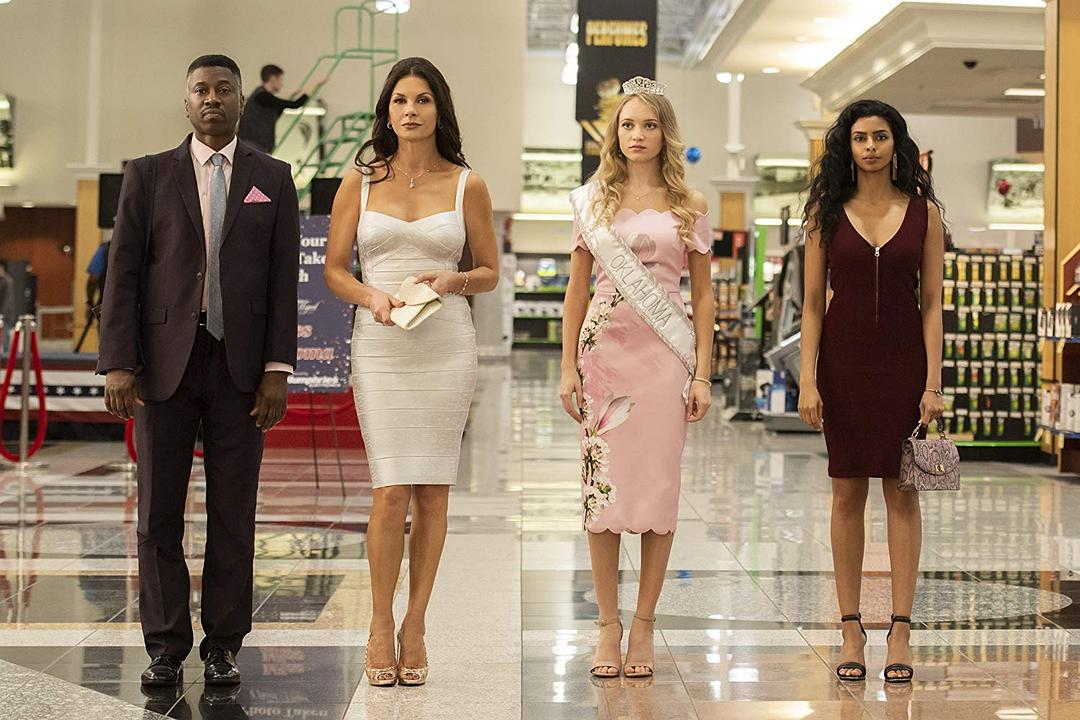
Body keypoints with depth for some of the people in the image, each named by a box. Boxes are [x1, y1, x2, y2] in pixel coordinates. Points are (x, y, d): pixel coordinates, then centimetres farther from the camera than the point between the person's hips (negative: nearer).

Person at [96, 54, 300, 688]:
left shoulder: (273, 179, 8)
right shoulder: (149, 175, 6)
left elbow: (284, 279, 3)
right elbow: (124, 272, 1)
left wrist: (278, 370, -5)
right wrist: (117, 364, -8)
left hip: (241, 367, 0)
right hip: (165, 366, 0)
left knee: (234, 515, 5)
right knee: (159, 512, 3)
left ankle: (224, 646, 15)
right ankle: (167, 648, 13)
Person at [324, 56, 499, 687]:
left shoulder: (466, 185, 7)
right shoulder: (360, 181, 8)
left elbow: (491, 273, 11)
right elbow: (335, 268, 10)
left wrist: (452, 280, -9)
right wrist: (371, 296, -10)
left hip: (447, 346, 1)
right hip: (381, 347, 0)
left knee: (433, 490, 2)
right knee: (391, 490, -7)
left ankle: (415, 627, 12)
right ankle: (381, 626, 8)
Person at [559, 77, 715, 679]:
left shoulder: (689, 206, 8)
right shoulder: (593, 201, 9)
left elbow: (703, 295, 7)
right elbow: (577, 290, 9)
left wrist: (702, 374, 0)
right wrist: (569, 367, 3)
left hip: (666, 355, -1)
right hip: (605, 350, 1)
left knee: (658, 485, -1)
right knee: (603, 484, -1)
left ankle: (644, 625, 8)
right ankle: (609, 625, 8)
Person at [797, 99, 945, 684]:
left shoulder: (923, 212, 3)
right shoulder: (826, 213, 4)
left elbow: (932, 303, 2)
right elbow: (812, 303, 3)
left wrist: (933, 383, -5)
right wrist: (807, 380, -5)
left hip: (903, 361, 0)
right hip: (844, 361, 0)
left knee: (901, 493, 1)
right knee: (847, 492, 3)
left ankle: (900, 633, 4)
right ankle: (851, 630, 9)